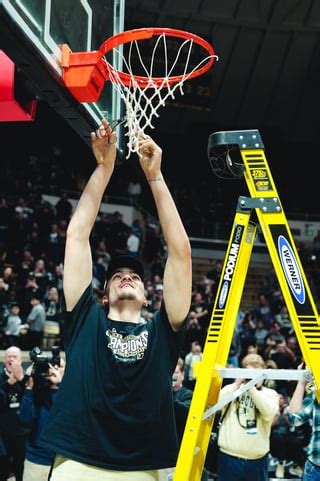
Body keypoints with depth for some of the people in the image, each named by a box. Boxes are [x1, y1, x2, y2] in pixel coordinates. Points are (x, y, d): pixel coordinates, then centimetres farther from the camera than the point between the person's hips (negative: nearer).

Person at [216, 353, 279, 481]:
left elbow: (269, 412, -15)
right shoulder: (231, 389, 7)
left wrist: (252, 388, -15)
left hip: (256, 460, 0)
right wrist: (236, 385, -9)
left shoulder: (270, 393, 5)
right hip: (229, 457, 0)